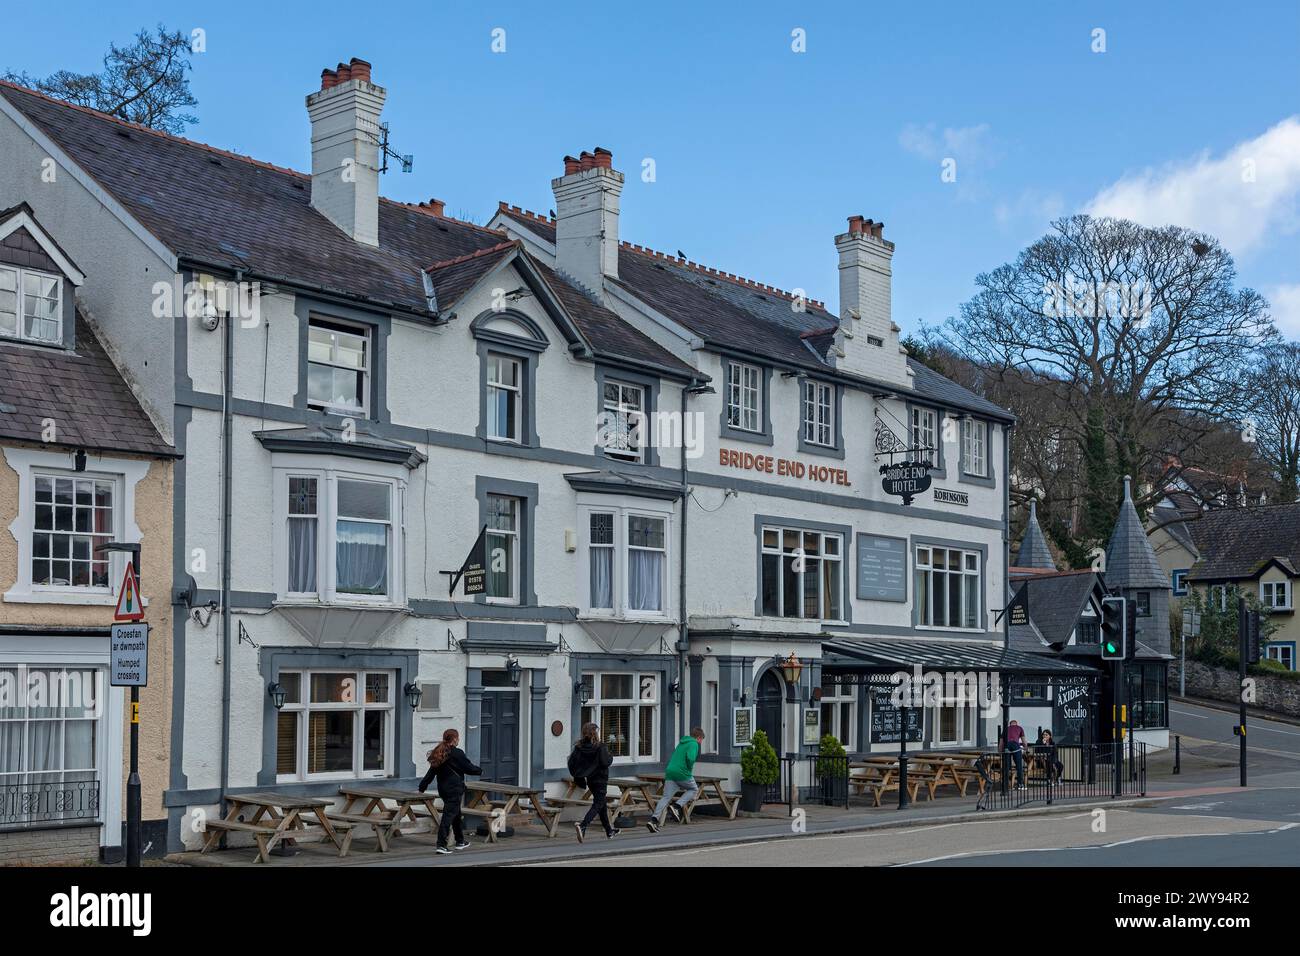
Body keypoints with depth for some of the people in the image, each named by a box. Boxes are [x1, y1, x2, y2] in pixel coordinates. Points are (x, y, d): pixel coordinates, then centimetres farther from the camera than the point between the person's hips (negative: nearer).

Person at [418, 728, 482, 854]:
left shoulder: (438, 754, 8)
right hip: (455, 789, -8)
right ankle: (441, 845, -13)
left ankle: (460, 841, 32)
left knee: (457, 815, 21)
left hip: (443, 790, 8)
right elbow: (469, 768, -7)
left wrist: (422, 787, 13)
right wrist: (479, 770, 12)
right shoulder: (457, 753, -13)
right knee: (448, 816, -8)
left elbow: (430, 773, 10)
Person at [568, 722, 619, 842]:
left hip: (590, 780, 7)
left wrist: (577, 776, 7)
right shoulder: (600, 746, -16)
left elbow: (571, 762, -5)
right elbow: (606, 762, -22)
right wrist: (610, 755, -1)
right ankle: (582, 826, -26)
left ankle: (609, 832, 30)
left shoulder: (579, 747, -1)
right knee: (598, 805, -4)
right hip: (600, 779, -7)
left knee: (602, 804, 20)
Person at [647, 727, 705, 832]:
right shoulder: (694, 744, -2)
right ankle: (677, 806, -1)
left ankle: (654, 819, -13)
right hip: (682, 773, -7)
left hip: (670, 772, 7)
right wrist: (690, 769, -2)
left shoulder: (681, 743, 24)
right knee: (694, 789, 18)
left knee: (666, 797, 3)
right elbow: (690, 758, -20)